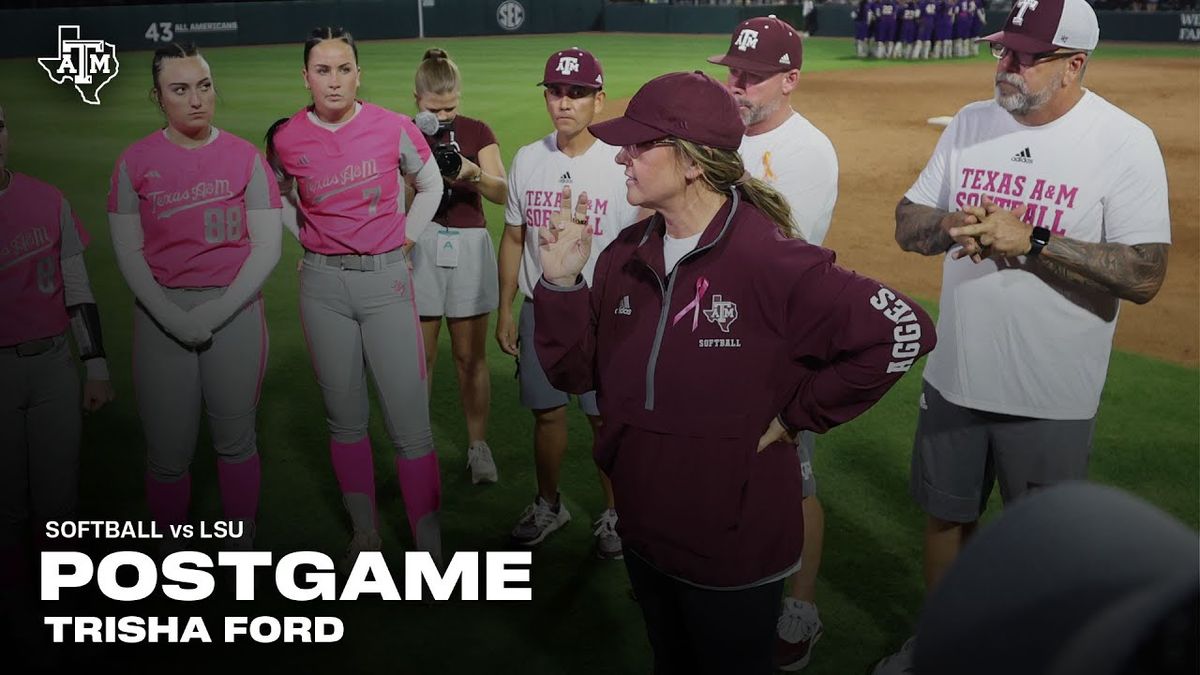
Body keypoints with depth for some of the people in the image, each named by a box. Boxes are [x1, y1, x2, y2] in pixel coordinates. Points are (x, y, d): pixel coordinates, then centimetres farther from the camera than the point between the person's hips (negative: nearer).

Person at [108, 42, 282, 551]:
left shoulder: (245, 157, 0)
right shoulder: (136, 161, 2)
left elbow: (267, 246, -2)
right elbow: (128, 251, 1)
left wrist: (217, 310, -11)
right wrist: (171, 317, -11)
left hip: (234, 309, 0)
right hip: (160, 313, 0)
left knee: (235, 441, 8)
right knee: (169, 452, 3)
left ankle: (242, 548, 24)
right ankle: (171, 558, 20)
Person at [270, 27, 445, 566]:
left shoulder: (392, 127, -5)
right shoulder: (288, 139, -1)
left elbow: (430, 185, 13)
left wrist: (404, 239, 7)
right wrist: (310, 239, 10)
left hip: (387, 279, -2)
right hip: (323, 285, 2)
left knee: (410, 423, -5)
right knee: (345, 418, 10)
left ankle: (430, 547, 7)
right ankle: (364, 534, 26)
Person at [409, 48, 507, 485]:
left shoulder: (477, 132, 5)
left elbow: (501, 192, -5)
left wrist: (472, 173, -24)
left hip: (469, 247, 0)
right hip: (419, 249, 0)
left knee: (471, 356, 5)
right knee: (419, 355, 1)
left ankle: (478, 446, 16)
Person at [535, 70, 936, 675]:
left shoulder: (768, 259, -22)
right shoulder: (626, 255, -1)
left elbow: (903, 331, -23)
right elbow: (575, 372, 2)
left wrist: (794, 416, -16)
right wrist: (561, 283, -14)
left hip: (736, 545, -6)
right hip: (644, 532, 6)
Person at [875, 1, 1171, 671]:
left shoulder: (1125, 142, -13)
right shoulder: (970, 124, 2)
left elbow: (1145, 276, -18)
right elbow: (907, 223, 6)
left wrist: (1030, 240, -26)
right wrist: (951, 225, -16)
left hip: (1051, 400, -4)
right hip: (955, 379, 5)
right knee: (947, 514, 19)